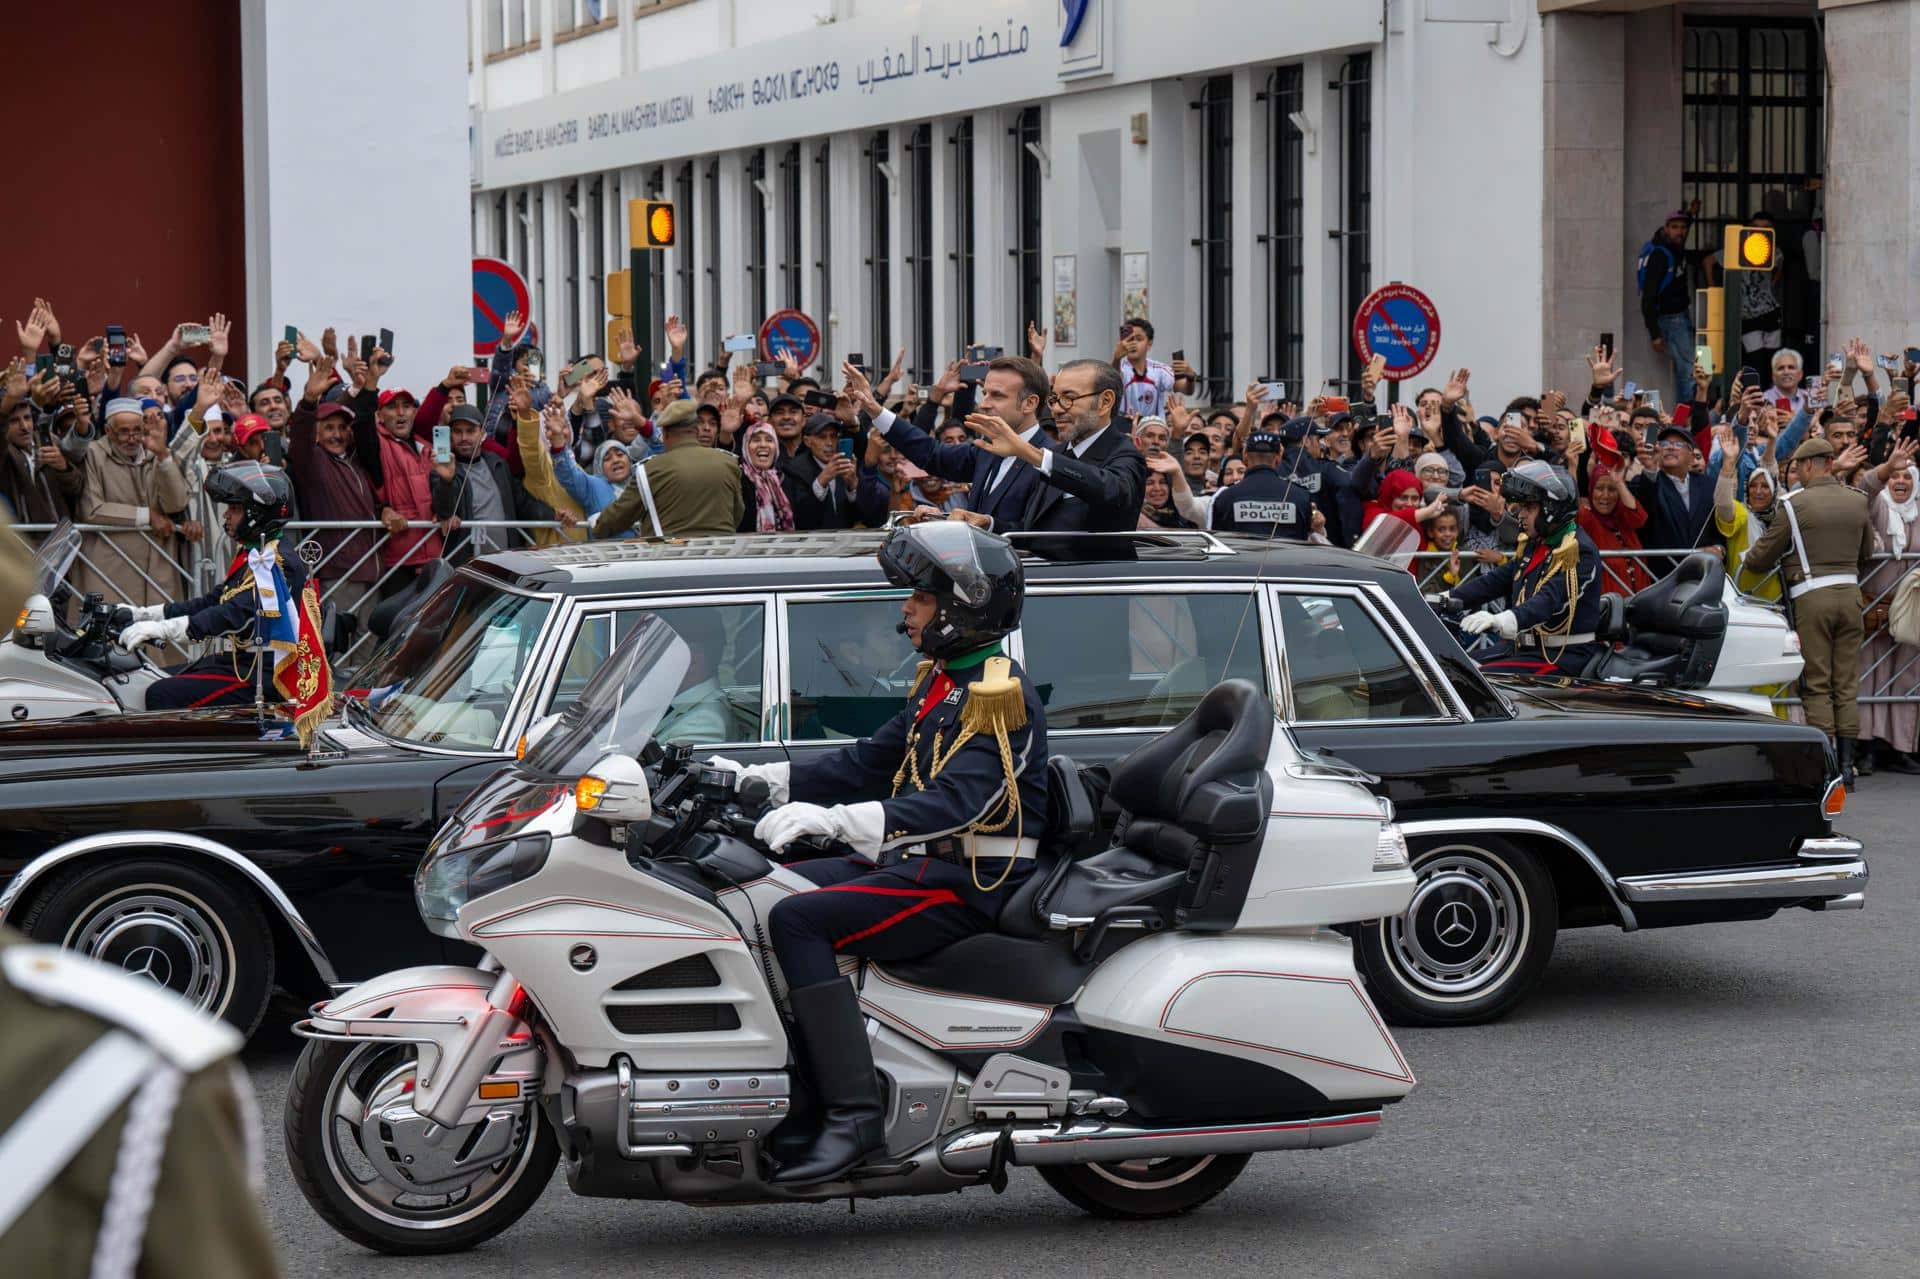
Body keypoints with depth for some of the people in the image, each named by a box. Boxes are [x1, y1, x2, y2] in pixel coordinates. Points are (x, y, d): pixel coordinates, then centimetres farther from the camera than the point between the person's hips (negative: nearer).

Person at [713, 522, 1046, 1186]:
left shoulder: (1001, 695, -14)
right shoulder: (943, 683, 18)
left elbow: (956, 800, -28)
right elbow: (870, 761, 20)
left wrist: (838, 819, -39)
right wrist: (761, 779, 10)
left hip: (969, 882, -10)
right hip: (916, 862, 10)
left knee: (799, 920, -27)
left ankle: (853, 1114, -31)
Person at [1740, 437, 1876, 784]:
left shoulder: (1795, 503, -6)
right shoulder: (1858, 501, 9)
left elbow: (1763, 555, -1)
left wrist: (1747, 562, 21)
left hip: (1811, 596, -4)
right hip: (1849, 593, 4)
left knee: (1817, 684, 0)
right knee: (1847, 684, 8)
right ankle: (1846, 763, 7)